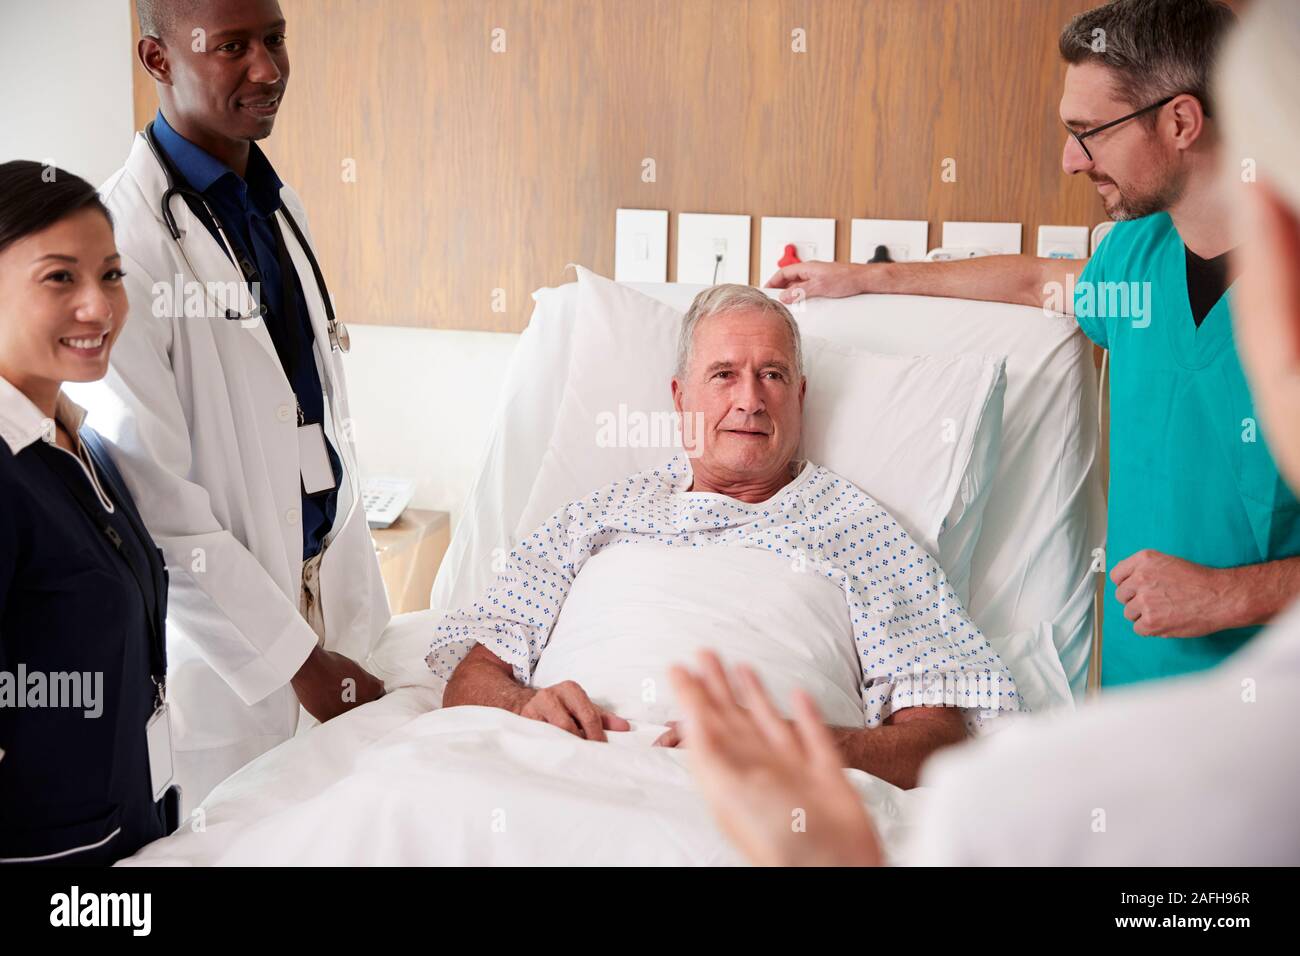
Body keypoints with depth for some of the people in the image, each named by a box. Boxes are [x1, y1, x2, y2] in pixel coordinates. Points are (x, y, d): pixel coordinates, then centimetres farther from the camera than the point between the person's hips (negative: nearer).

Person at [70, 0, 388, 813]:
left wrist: (366, 616, 9)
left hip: (329, 583, 7)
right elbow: (154, 501, -20)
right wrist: (295, 656, -15)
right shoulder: (127, 235, -18)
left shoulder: (279, 204, 7)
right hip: (224, 625, -7)